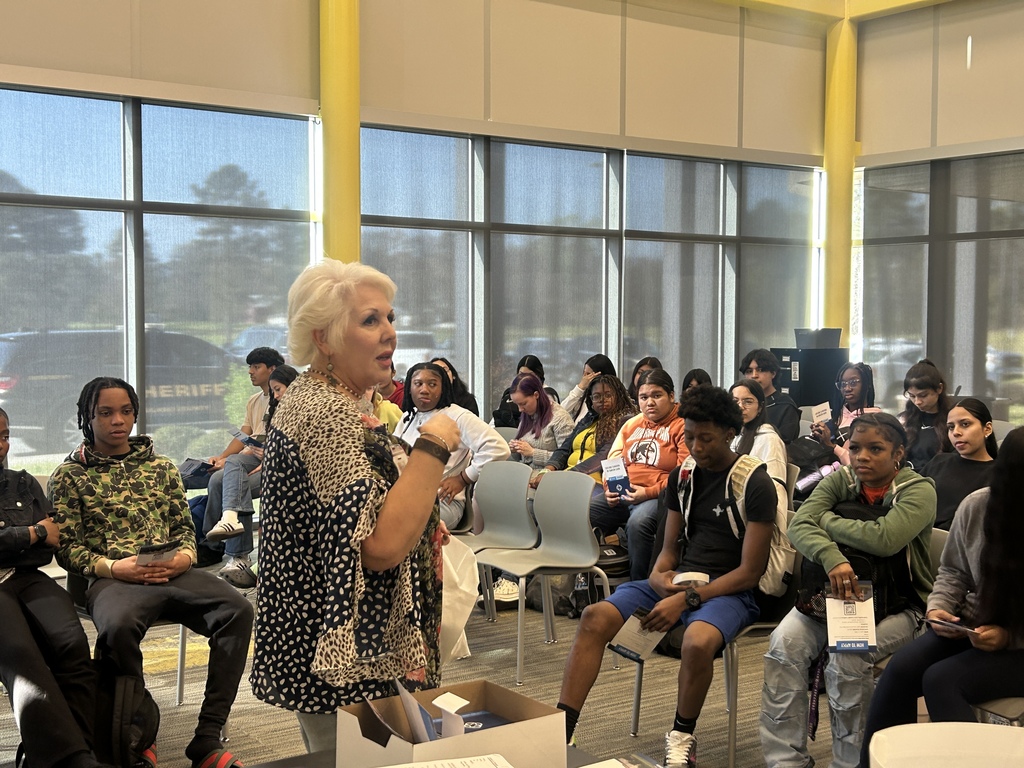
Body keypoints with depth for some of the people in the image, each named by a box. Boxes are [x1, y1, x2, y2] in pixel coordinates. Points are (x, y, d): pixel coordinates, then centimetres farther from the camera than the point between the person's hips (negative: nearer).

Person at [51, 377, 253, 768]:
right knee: (118, 625, -40)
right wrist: (113, 567, -13)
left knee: (237, 610, -27)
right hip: (112, 578, -3)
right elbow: (66, 547, 4)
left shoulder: (161, 467, 21)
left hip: (172, 572, 3)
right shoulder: (70, 476, 11)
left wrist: (184, 556, -4)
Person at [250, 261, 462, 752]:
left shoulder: (313, 398, 9)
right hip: (341, 661, -11)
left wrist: (429, 483, 14)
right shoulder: (326, 415, -23)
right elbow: (381, 546, -30)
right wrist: (433, 446, -24)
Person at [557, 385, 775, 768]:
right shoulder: (682, 476, 10)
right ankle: (561, 729, -19)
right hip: (679, 579, 6)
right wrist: (657, 576, -8)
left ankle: (682, 737, -12)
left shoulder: (755, 485, -9)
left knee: (698, 641, -39)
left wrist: (687, 599, -19)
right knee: (595, 616, -19)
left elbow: (749, 572, -12)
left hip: (729, 590, -5)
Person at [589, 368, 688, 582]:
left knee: (638, 523, -38)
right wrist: (609, 488, 2)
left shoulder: (683, 426, -1)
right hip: (622, 494, 6)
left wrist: (649, 492, -18)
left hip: (659, 496, -6)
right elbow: (613, 460, 23)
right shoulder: (631, 424, 21)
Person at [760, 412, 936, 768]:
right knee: (785, 644, -22)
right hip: (835, 592, 4)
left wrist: (825, 519, -14)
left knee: (847, 655, -31)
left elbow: (883, 539, -28)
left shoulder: (919, 491, -10)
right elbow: (799, 525, -13)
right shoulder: (840, 481, 3)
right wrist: (832, 558, -35)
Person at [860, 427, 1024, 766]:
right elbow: (953, 571, 10)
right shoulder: (977, 506, -5)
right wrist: (938, 608, -6)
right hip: (973, 625, 5)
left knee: (941, 679, -26)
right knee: (901, 669, -17)